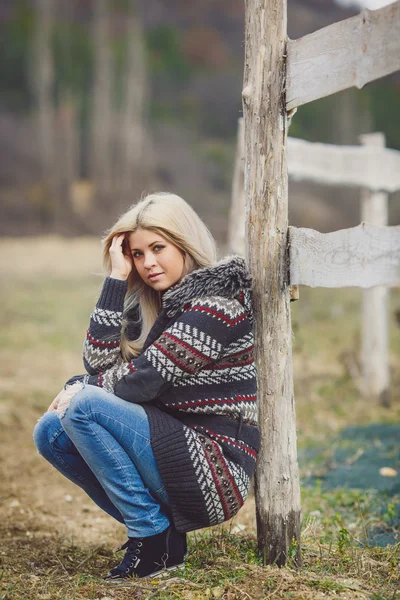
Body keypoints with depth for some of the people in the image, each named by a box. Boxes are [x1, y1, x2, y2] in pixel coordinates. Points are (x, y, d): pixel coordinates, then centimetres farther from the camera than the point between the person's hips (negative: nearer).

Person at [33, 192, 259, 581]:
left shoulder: (216, 302, -14)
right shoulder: (154, 301, 12)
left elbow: (140, 380, -19)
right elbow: (99, 362, 1)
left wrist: (82, 390, -2)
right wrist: (116, 280, -2)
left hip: (215, 468, -9)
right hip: (175, 448, 9)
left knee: (82, 408, -21)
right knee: (50, 432, 2)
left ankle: (155, 540, -12)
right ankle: (150, 528, 3)